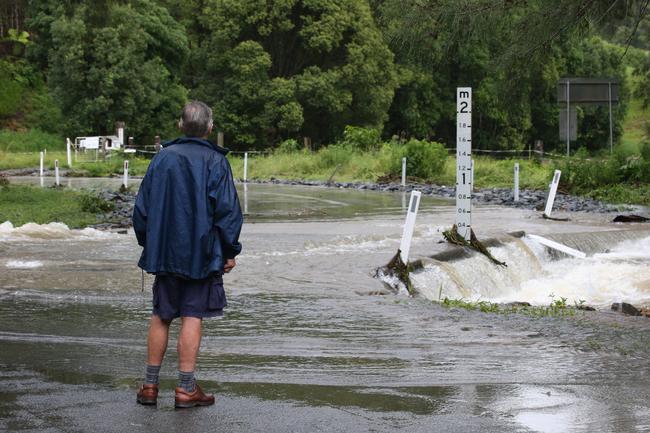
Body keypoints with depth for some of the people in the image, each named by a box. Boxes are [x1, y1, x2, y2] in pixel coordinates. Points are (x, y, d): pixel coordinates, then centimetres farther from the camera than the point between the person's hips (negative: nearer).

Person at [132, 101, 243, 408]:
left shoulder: (162, 158, 5)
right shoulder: (215, 161, -7)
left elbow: (142, 207, 8)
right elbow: (228, 210, -9)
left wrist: (148, 243, 19)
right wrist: (230, 251, 0)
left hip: (163, 252, 4)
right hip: (202, 253, -4)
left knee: (161, 316, 11)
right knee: (192, 317, -1)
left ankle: (150, 385, 15)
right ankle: (186, 389, 0)